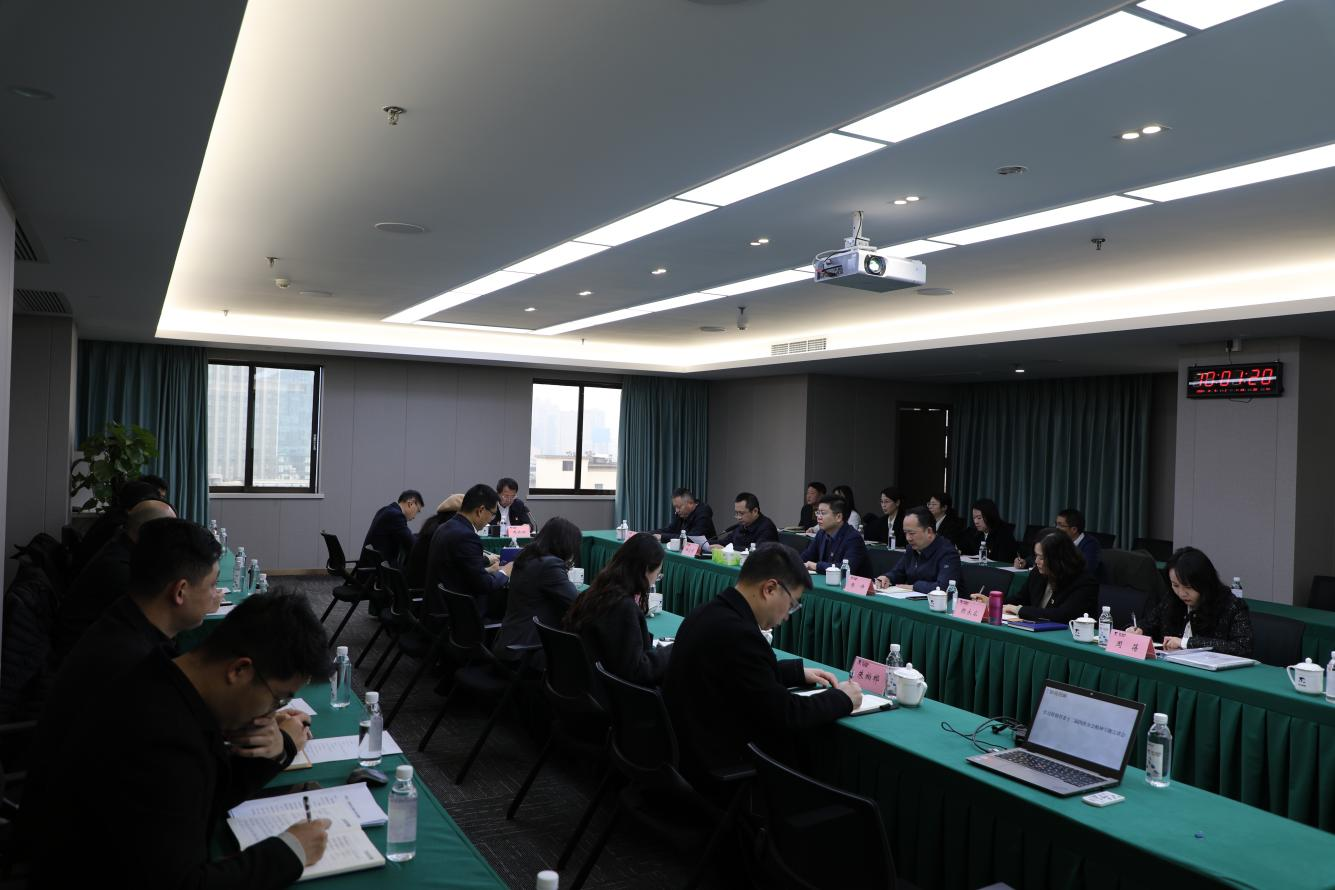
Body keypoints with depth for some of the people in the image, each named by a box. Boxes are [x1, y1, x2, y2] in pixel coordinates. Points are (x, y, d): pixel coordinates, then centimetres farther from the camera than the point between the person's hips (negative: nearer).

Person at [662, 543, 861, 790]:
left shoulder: (712, 613, 3)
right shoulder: (737, 633, -26)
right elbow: (783, 713, -19)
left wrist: (799, 672, 19)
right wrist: (841, 698, -5)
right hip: (719, 769, -8)